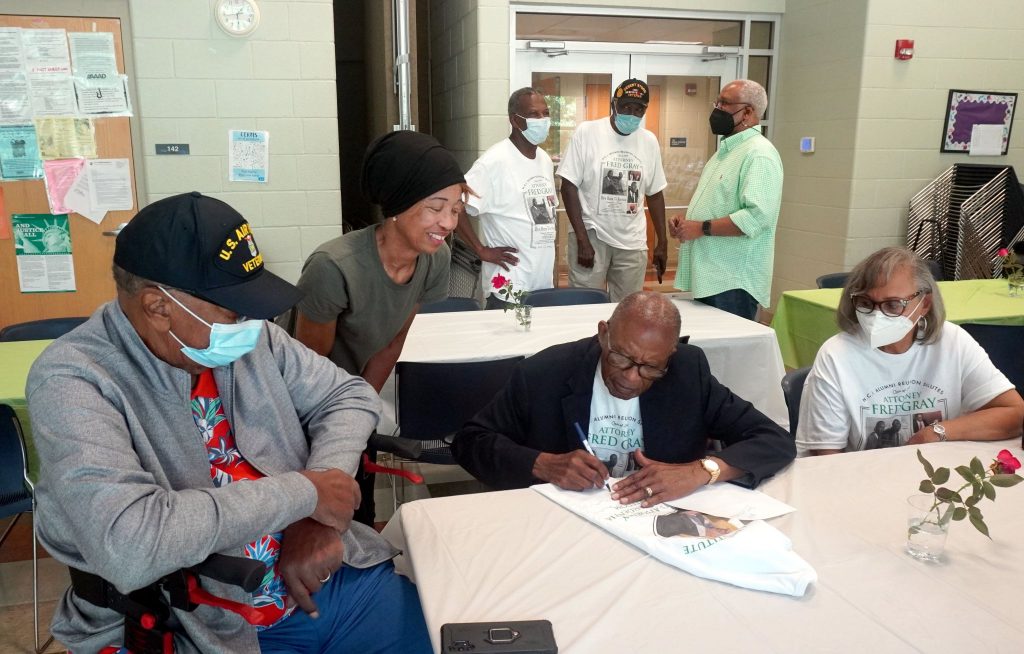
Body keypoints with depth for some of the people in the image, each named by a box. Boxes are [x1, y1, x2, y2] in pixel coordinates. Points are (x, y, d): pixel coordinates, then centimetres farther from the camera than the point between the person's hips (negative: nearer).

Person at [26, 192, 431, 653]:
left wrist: (319, 518, -10)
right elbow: (126, 546, -29)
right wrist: (303, 493, -22)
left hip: (325, 578, 6)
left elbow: (349, 395, 6)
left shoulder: (247, 335, 0)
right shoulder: (72, 381, -17)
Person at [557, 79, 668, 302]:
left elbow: (655, 193, 15)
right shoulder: (586, 132, -6)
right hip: (591, 234, -4)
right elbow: (569, 186, -7)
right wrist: (582, 240, -13)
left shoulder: (649, 141, 7)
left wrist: (662, 241, 12)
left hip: (632, 242, 4)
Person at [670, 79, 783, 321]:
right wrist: (685, 219, 6)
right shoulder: (726, 149, 17)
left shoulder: (759, 153, -15)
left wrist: (702, 228, -21)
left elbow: (757, 216, -26)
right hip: (708, 276, 10)